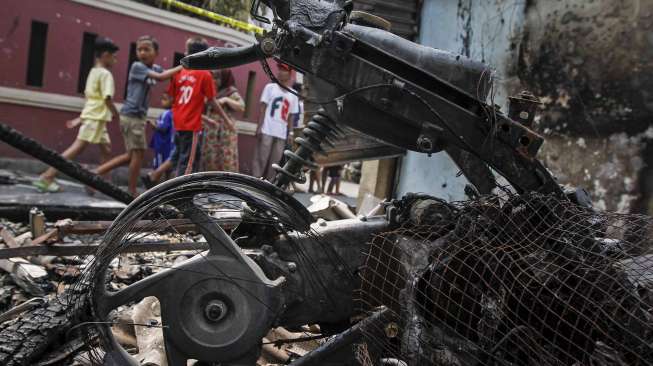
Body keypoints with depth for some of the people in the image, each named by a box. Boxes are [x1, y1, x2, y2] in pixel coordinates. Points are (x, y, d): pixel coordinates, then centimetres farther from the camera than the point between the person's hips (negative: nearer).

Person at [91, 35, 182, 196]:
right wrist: (180, 68, -15)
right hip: (131, 115, -8)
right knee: (138, 153, -4)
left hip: (139, 116, 8)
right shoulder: (137, 66, -11)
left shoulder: (155, 68, 13)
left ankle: (96, 173, 18)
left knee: (131, 155, 12)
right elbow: (160, 77, -21)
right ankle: (132, 192, 6)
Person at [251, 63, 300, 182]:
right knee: (260, 159, -5)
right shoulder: (270, 87, 5)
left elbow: (291, 115, 13)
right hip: (267, 130, -3)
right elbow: (263, 108, 0)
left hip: (282, 133, 3)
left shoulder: (293, 95, 12)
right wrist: (260, 126, -8)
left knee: (275, 161, 4)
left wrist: (290, 133, 7)